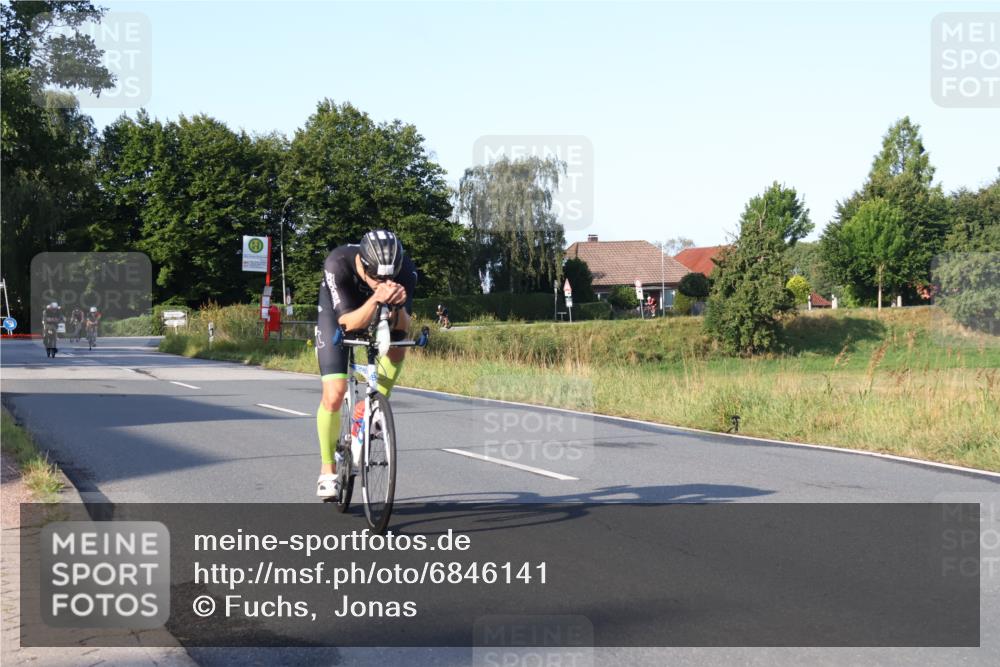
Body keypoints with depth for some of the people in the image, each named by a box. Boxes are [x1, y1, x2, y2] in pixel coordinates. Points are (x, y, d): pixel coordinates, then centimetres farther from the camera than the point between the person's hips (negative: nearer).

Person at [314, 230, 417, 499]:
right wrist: (376, 298, -57)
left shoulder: (405, 269, -31)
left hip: (379, 315, 3)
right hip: (338, 315, -2)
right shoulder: (338, 263, -38)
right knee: (334, 395, -12)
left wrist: (398, 305, -51)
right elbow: (349, 323, -40)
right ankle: (327, 470, 5)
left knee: (397, 348, -28)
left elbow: (403, 327, -29)